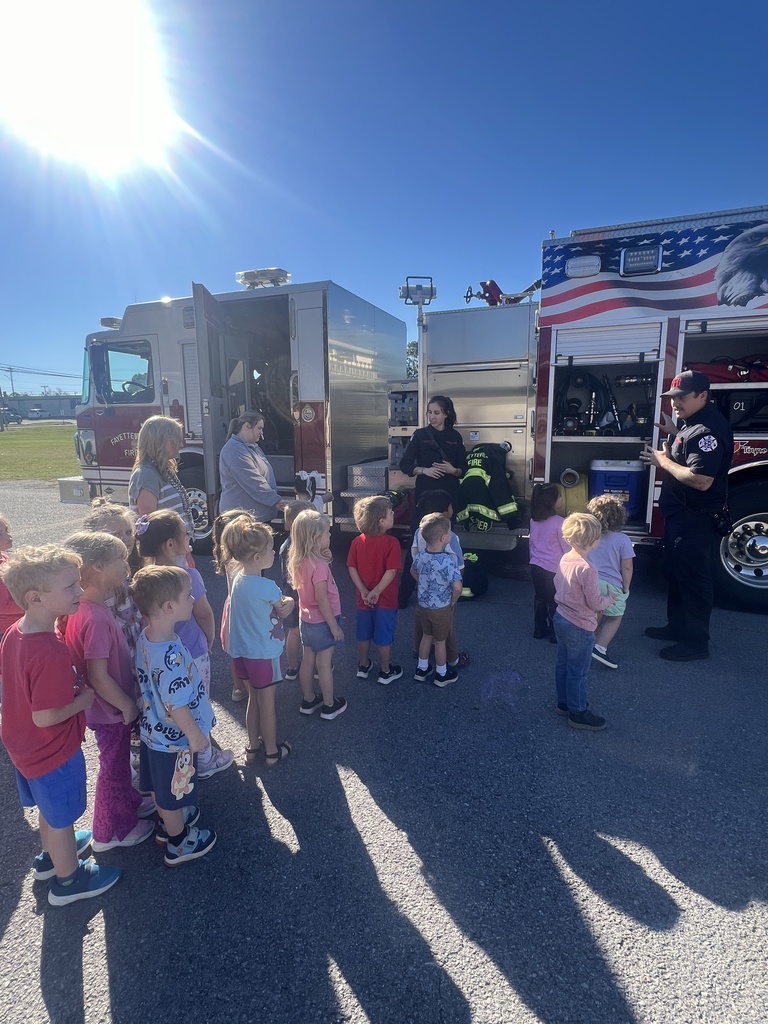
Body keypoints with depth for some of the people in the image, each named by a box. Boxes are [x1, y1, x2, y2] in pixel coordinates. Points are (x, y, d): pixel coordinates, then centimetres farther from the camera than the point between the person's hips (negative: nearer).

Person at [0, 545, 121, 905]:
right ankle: (68, 880, 40)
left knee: (49, 807, 31)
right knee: (62, 817, 17)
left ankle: (50, 856, 55)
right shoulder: (51, 652, -38)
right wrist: (84, 699, -16)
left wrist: (70, 684, 1)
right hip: (53, 752, -8)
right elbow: (45, 716, -32)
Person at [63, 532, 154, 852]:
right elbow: (99, 678, -29)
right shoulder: (95, 618, -34)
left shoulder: (89, 608, -5)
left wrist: (128, 699, 14)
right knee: (113, 768, 14)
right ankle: (111, 832, 36)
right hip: (111, 710, -8)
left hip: (112, 705, 8)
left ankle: (129, 804, 50)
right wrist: (127, 705, -15)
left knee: (119, 762, 28)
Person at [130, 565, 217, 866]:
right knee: (174, 794, 17)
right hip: (173, 739, -8)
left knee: (160, 788, 29)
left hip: (153, 730, 8)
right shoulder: (172, 655, -38)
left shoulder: (146, 636, -9)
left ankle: (169, 824, 53)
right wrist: (196, 736, -15)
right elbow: (176, 706, -31)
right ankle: (178, 844, 39)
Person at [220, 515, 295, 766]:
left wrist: (284, 603, -8)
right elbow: (285, 609, -9)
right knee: (267, 703, 11)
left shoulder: (238, 580, -2)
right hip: (265, 653, -7)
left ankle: (252, 746, 39)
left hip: (244, 651, 7)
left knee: (254, 698, 23)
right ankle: (272, 752, 29)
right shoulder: (266, 587, -27)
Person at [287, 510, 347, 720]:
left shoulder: (300, 561, -3)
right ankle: (329, 707, 24)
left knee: (308, 661, 19)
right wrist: (334, 625, -18)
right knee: (324, 664, 8)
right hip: (322, 621, -7)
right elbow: (322, 599, -26)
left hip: (306, 619, 7)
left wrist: (324, 559, -8)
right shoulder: (319, 565, -28)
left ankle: (308, 701, 35)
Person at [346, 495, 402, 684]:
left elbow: (352, 568, -6)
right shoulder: (391, 543, -20)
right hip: (385, 599, -4)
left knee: (364, 633, 21)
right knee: (384, 636, 12)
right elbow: (391, 572, -24)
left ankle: (363, 666, 37)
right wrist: (376, 591, -18)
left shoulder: (357, 542, -6)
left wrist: (363, 591, -8)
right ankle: (385, 671, 27)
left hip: (363, 598, 4)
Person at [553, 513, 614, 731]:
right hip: (579, 627, -8)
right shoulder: (586, 569, -28)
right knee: (578, 671, 8)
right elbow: (595, 603, -20)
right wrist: (610, 598, -1)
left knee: (563, 664, 21)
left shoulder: (564, 559, -2)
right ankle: (578, 713, 24)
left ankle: (564, 703, 38)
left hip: (560, 618, 8)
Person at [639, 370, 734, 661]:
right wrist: (664, 457, 5)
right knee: (675, 573, 19)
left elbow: (701, 480, -30)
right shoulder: (690, 423, 10)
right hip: (680, 516, 11)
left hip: (698, 520, -11)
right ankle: (677, 626, 34)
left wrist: (664, 462, -19)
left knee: (694, 578, 0)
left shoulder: (709, 429, -23)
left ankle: (696, 642, 14)